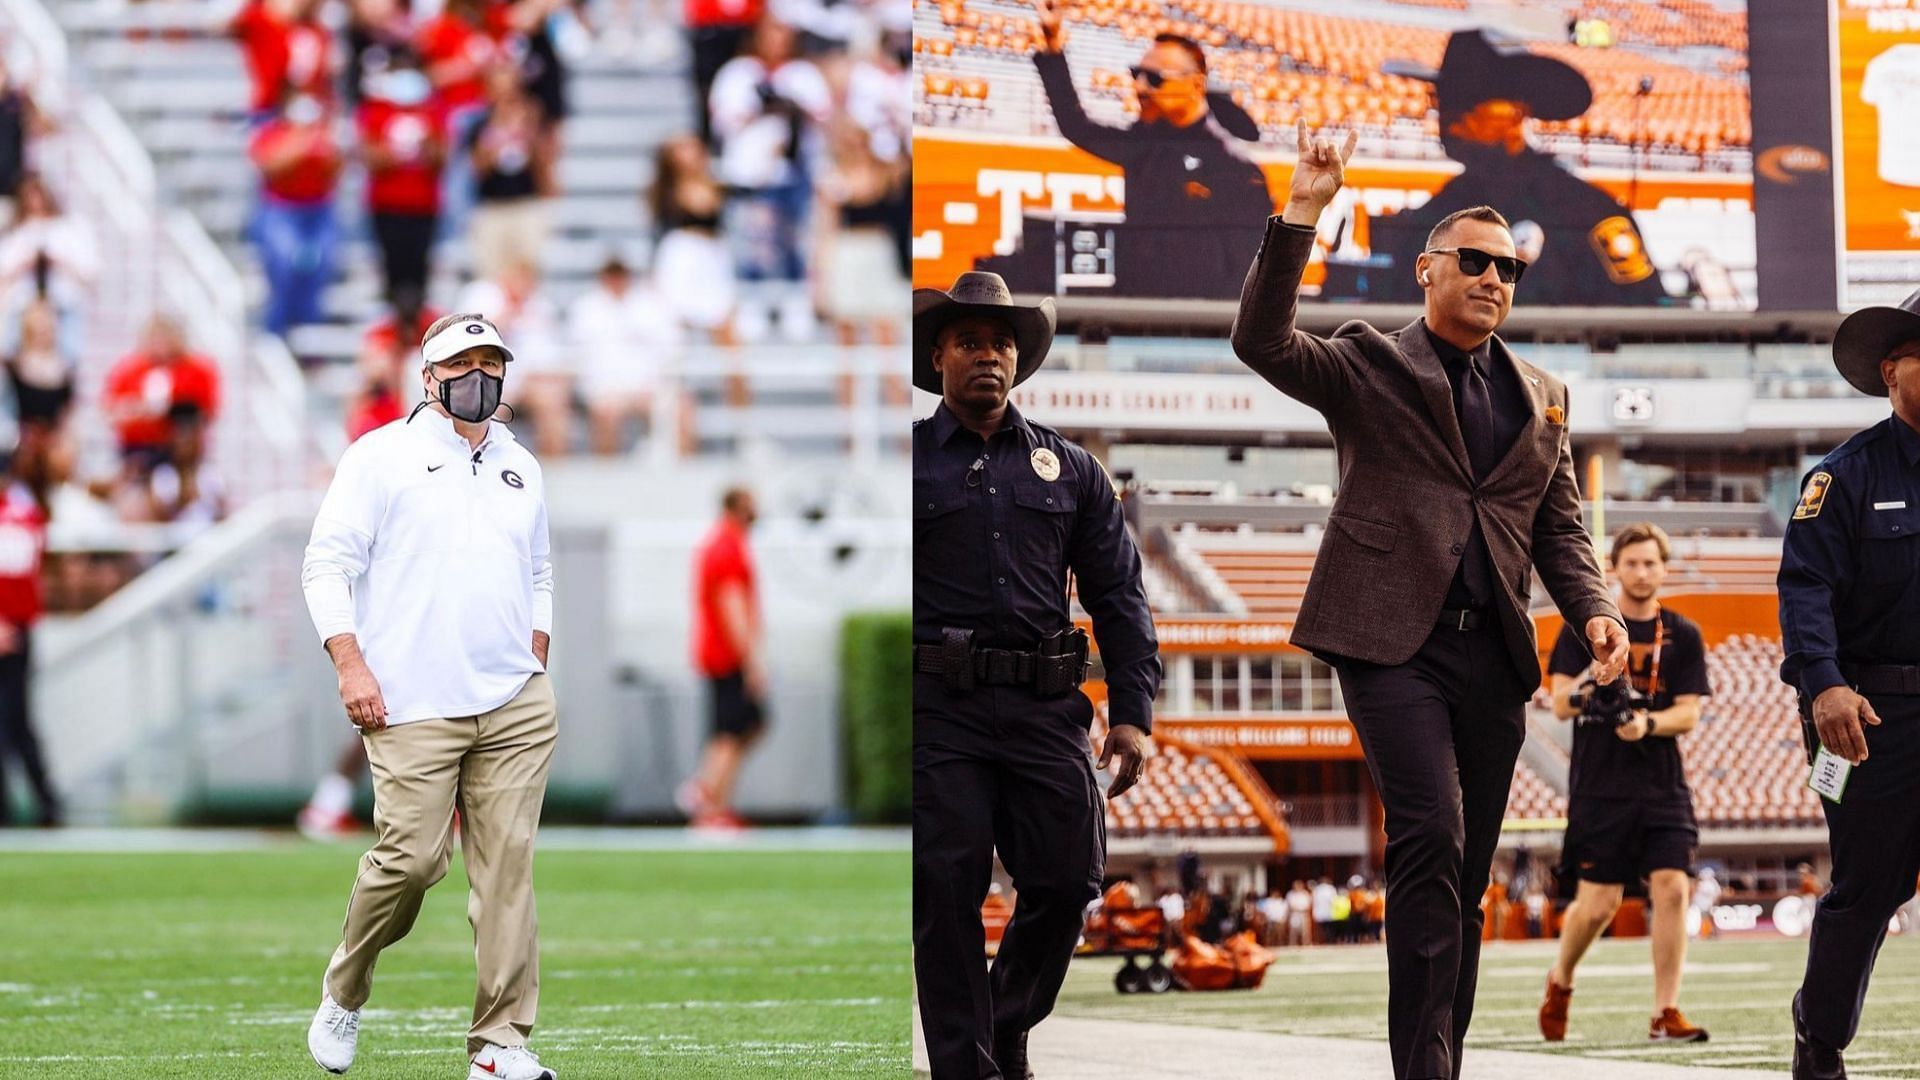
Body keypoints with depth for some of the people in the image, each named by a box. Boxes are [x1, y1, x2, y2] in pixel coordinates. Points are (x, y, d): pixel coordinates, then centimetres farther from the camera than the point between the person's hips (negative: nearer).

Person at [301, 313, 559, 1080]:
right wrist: (351, 665, -13)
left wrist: (535, 671, 16)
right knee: (412, 857, -11)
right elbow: (327, 564, -3)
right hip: (412, 708, -5)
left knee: (508, 866, -3)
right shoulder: (382, 456, 1)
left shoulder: (520, 468, 19)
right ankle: (343, 996, 14)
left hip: (516, 710, 5)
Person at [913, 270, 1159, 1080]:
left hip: (1046, 708, 3)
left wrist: (1132, 712, 3)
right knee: (946, 888, -6)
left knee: (1067, 876, -1)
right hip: (939, 709, -2)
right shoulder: (908, 460, 7)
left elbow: (1119, 595, 13)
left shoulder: (1070, 470, 15)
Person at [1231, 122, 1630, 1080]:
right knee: (1430, 838, -20)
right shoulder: (1371, 366, 5)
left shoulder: (1538, 398, 19)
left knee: (1463, 877, 6)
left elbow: (1558, 527, 18)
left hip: (1493, 655, 5)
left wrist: (1594, 610, 0)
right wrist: (1300, 216, -19)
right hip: (1393, 641, -5)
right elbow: (1262, 340, -11)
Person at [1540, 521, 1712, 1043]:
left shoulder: (1683, 636, 8)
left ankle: (1665, 1013, -6)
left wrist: (1647, 723, -18)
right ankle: (1560, 981, 28)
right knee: (1598, 905, -2)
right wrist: (1587, 683, -23)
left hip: (1663, 787, 2)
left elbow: (1688, 713, 2)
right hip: (1598, 787, -2)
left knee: (1671, 889, -12)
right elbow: (1560, 704, -2)